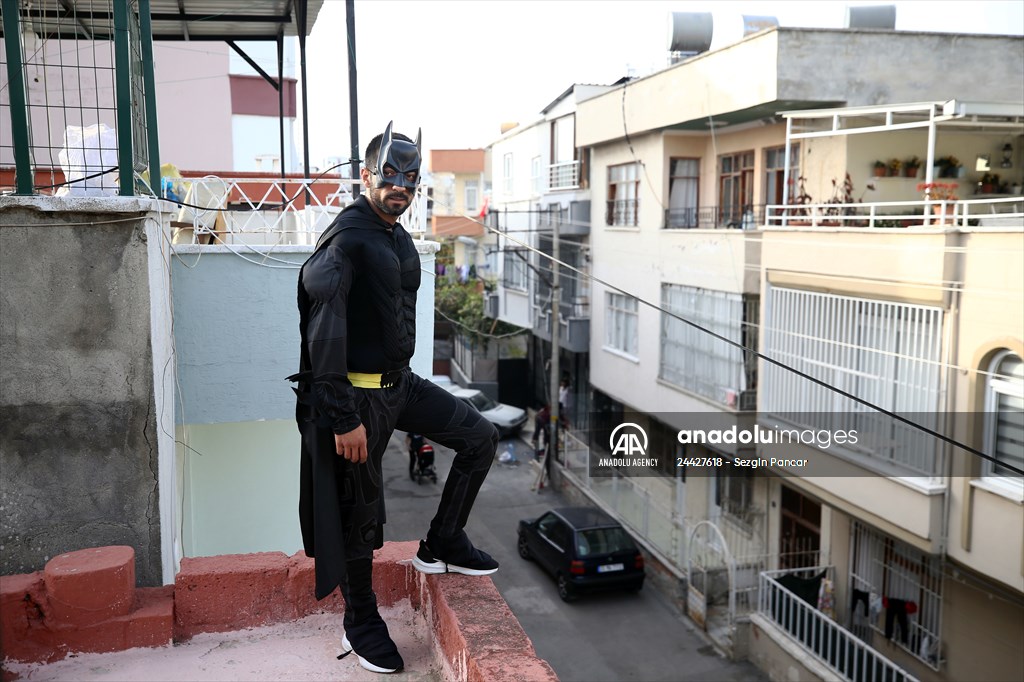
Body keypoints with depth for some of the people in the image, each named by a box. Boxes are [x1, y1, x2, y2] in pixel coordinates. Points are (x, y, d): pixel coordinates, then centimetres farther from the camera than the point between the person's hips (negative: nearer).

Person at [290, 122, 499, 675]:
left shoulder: (400, 240, 11)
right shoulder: (346, 239, -18)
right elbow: (323, 335, -23)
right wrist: (343, 418, -25)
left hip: (400, 383, 9)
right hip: (358, 395, -8)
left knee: (480, 438, 8)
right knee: (359, 510, 4)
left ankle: (440, 546, 21)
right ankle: (361, 624, 22)